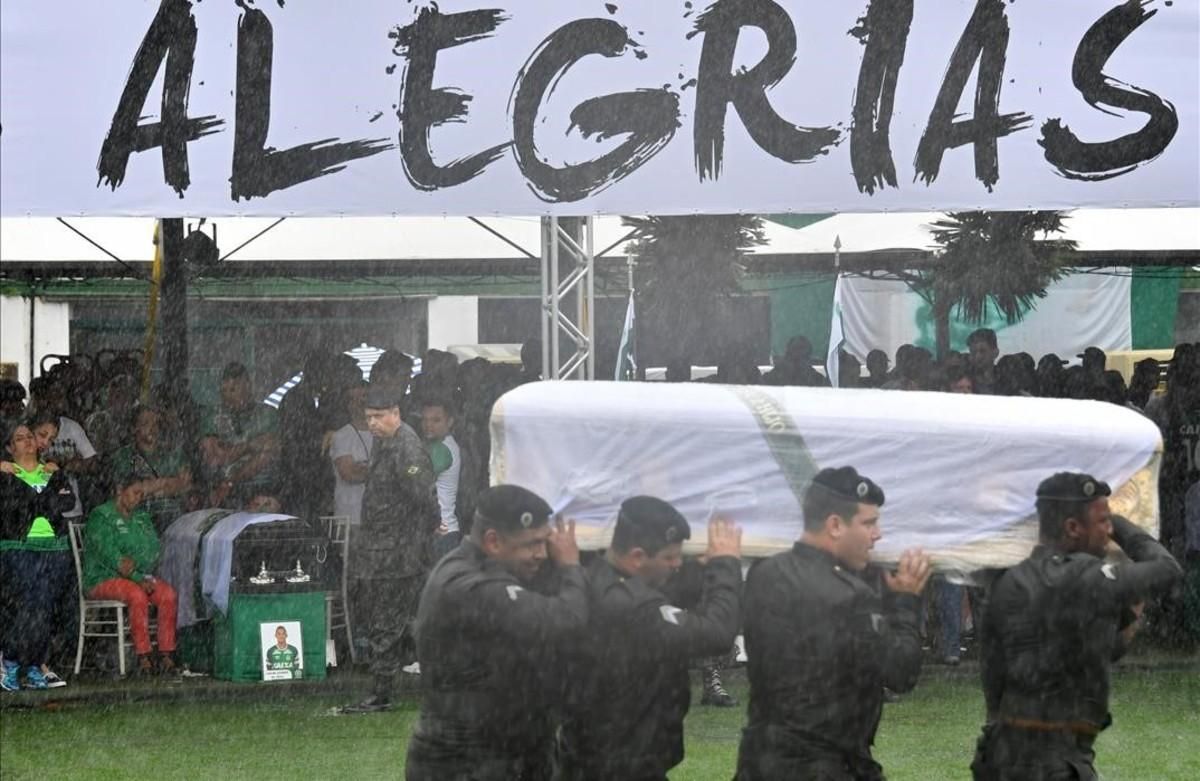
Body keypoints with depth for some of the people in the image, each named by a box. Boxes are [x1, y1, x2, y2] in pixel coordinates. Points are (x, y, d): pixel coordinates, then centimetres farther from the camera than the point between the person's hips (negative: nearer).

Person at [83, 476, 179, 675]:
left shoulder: (142, 517, 17)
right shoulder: (100, 517, -4)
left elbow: (153, 550, 4)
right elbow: (108, 554, -15)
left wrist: (134, 562, -19)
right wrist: (139, 579, -21)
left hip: (139, 577, 6)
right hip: (103, 579, -6)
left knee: (168, 594, -23)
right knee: (137, 594, -36)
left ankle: (166, 656, -26)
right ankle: (143, 657, -34)